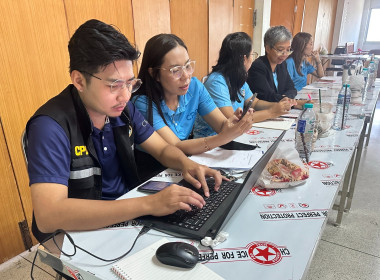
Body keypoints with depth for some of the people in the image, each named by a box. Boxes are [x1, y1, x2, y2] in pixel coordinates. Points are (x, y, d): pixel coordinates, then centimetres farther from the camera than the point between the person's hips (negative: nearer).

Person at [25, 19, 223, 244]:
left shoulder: (122, 108, -5)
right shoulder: (51, 126, -24)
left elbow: (163, 149, 3)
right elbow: (48, 216, -34)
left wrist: (187, 164, -19)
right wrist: (148, 204, -39)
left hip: (129, 214, 6)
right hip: (80, 234, -5)